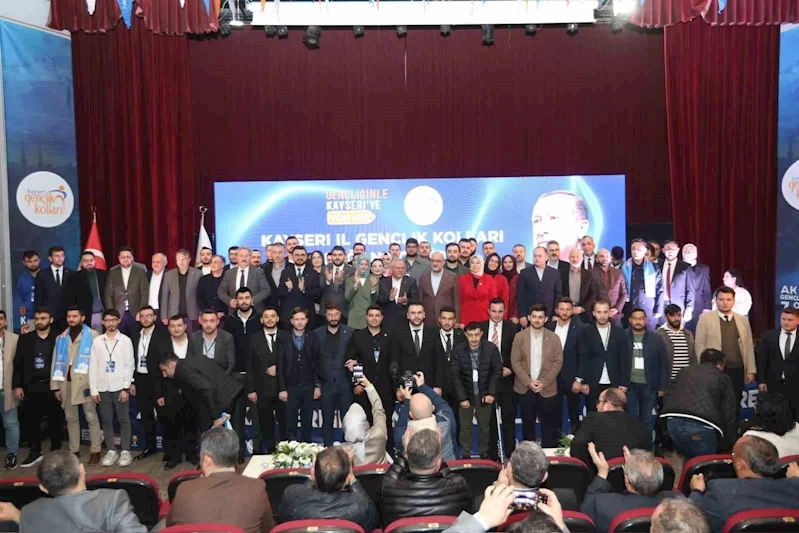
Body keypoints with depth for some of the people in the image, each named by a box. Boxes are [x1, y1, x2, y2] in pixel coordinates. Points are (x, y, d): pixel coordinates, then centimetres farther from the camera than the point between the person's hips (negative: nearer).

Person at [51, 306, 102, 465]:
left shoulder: (92, 335, -1)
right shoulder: (61, 338, 14)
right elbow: (56, 363, 13)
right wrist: (56, 386, 9)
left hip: (85, 382, -5)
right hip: (66, 383, 5)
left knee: (91, 417, -2)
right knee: (71, 418, 12)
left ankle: (95, 451, 5)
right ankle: (74, 450, 22)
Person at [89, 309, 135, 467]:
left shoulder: (125, 340, -1)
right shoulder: (97, 341, 4)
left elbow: (129, 365, -2)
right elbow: (93, 366, 4)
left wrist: (126, 387, -7)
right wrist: (93, 389, 0)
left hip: (120, 387, -2)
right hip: (103, 387, 2)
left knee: (124, 420, 2)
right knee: (106, 420, 8)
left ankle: (125, 451, 10)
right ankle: (111, 451, 17)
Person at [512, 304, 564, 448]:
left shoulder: (554, 338, 0)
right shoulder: (520, 336, -1)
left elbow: (558, 362, -2)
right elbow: (515, 362, -3)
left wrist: (543, 382, -11)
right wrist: (528, 382, -12)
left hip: (547, 388, 0)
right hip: (525, 388, 0)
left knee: (549, 424, 4)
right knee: (528, 423, 9)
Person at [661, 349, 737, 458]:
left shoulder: (685, 371, 28)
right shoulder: (723, 378, 19)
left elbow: (667, 397, 23)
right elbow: (729, 414, 15)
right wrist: (731, 445, 22)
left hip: (673, 421, 4)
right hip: (701, 425, -4)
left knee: (689, 460, 25)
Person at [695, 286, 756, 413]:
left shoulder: (743, 320, 11)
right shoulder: (705, 318, -1)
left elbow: (749, 346, 11)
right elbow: (700, 345, -3)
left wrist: (751, 370, 6)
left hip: (738, 370, 3)